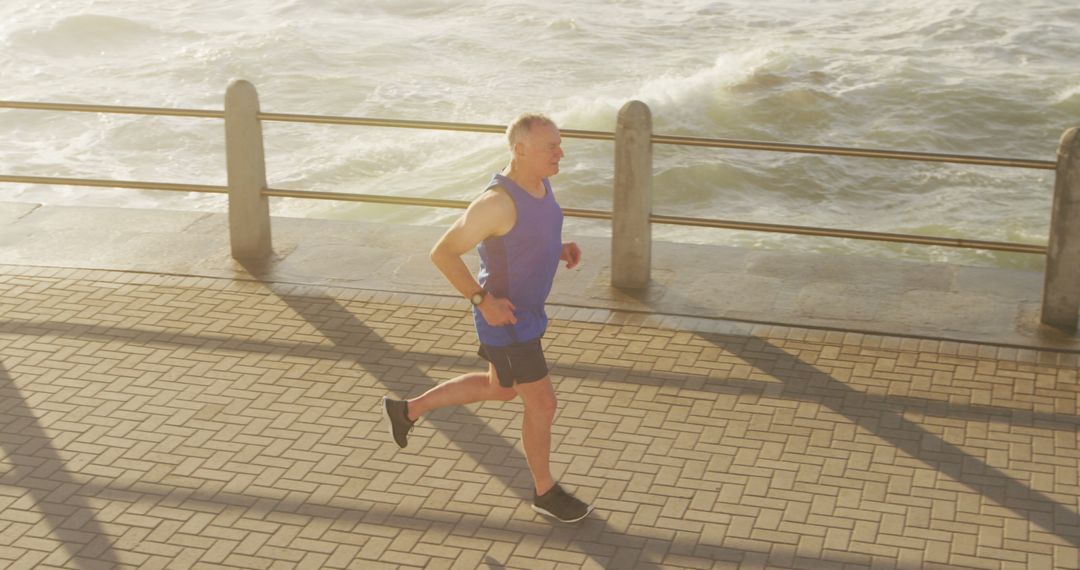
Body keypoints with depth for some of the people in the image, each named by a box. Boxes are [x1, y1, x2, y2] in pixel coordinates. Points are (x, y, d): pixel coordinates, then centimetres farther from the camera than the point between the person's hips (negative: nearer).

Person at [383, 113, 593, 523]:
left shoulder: (536, 182, -3)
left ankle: (407, 410, 39)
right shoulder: (498, 201, -31)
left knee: (499, 390, 27)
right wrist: (483, 301, -25)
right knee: (542, 405, 6)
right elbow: (443, 253, -26)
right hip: (504, 318, -9)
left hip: (522, 308, 9)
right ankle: (546, 492, 29)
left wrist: (560, 249, 0)